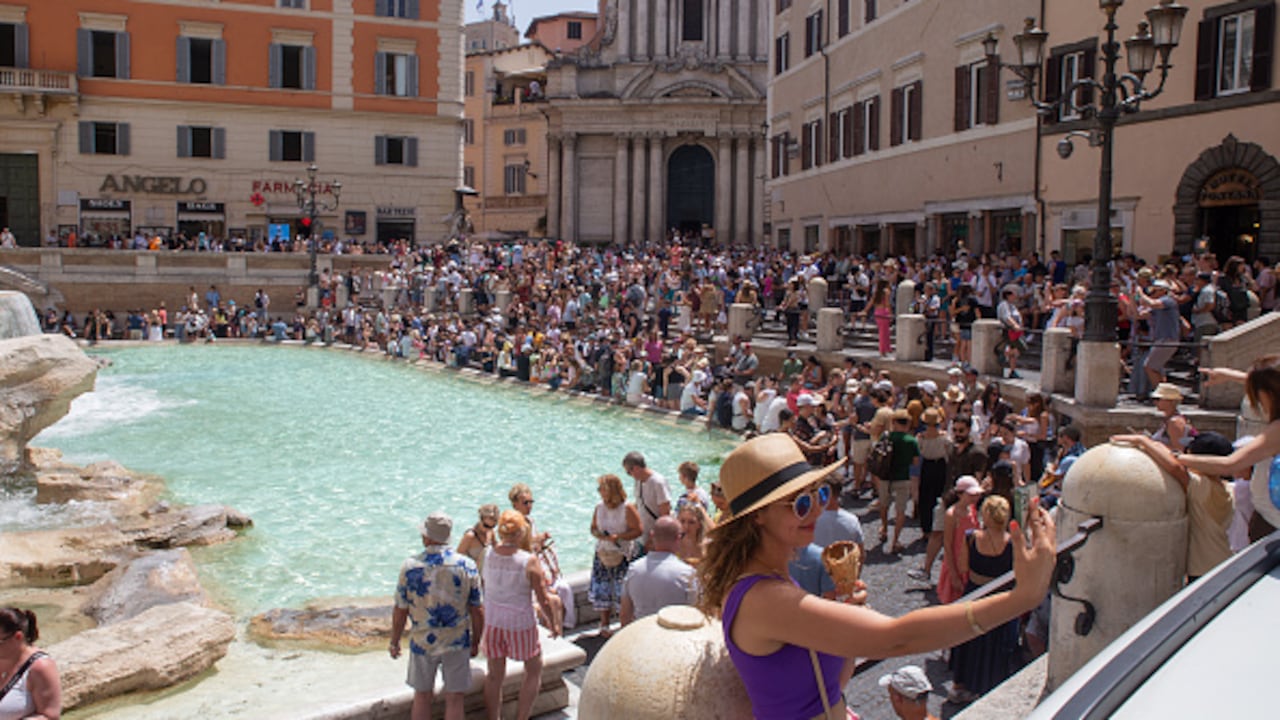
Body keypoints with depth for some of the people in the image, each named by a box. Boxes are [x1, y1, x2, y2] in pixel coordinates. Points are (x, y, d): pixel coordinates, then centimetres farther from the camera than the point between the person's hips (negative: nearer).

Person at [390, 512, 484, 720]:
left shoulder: (410, 567, -11)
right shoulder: (467, 566, -10)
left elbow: (400, 611, -5)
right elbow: (477, 610, -5)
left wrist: (394, 642, 10)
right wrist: (475, 642, 9)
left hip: (422, 642, 0)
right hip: (457, 642, 0)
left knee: (422, 697, 17)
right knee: (454, 700, 10)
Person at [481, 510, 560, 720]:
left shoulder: (488, 556, -11)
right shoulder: (529, 561, -19)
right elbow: (543, 599, -11)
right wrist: (554, 623, 3)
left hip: (493, 623, 4)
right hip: (521, 624, -3)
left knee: (494, 675, 17)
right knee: (534, 671, 18)